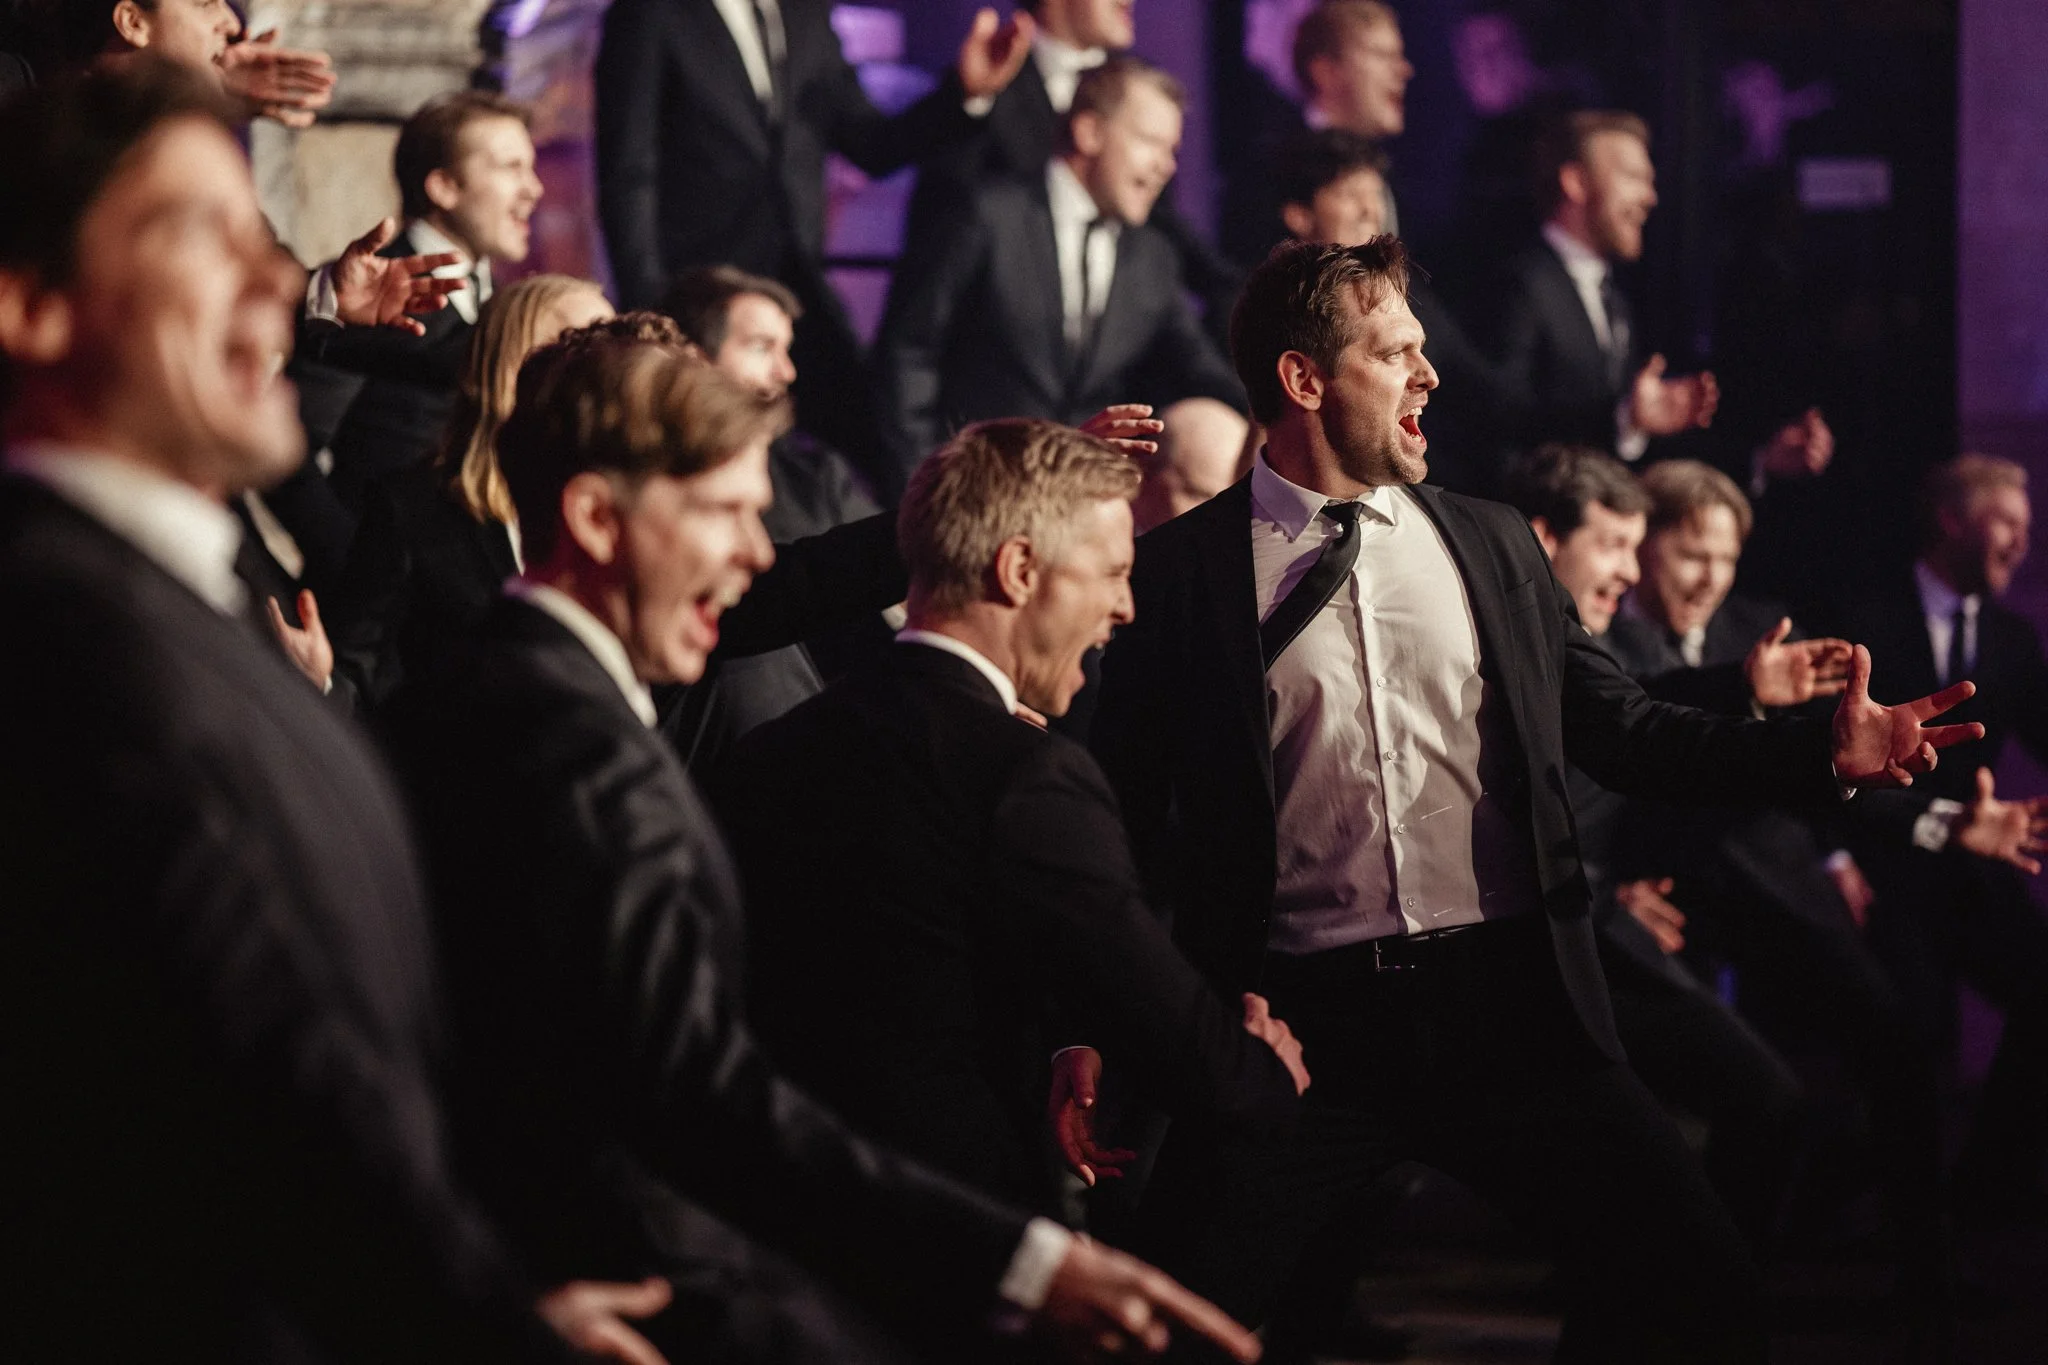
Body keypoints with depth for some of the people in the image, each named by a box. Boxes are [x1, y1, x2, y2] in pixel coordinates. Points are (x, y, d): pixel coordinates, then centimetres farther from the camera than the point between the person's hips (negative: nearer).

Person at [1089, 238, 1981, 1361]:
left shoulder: (1494, 544, 16)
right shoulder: (1182, 569, 3)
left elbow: (1622, 729, 17)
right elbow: (1128, 807, 2)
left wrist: (1827, 753, 4)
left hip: (1510, 1004, 3)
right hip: (1297, 1017, -3)